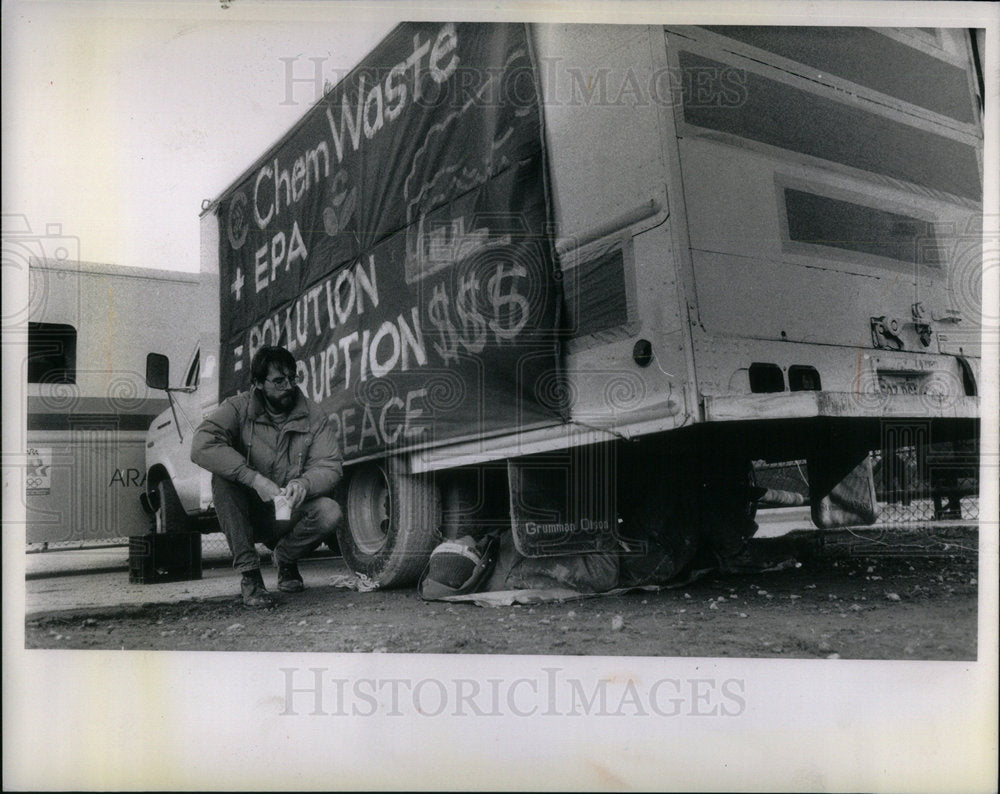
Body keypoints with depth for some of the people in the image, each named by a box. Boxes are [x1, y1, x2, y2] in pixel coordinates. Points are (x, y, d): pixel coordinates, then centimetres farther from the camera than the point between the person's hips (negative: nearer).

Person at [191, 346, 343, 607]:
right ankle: (249, 574, -21)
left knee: (330, 513, -28)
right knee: (223, 476, -29)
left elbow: (330, 466, -8)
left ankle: (285, 558, 6)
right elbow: (202, 446, -26)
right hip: (248, 514, -1)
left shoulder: (312, 416, -3)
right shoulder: (239, 408, -9)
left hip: (289, 516, 1)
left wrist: (304, 484, -32)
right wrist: (255, 479, -35)